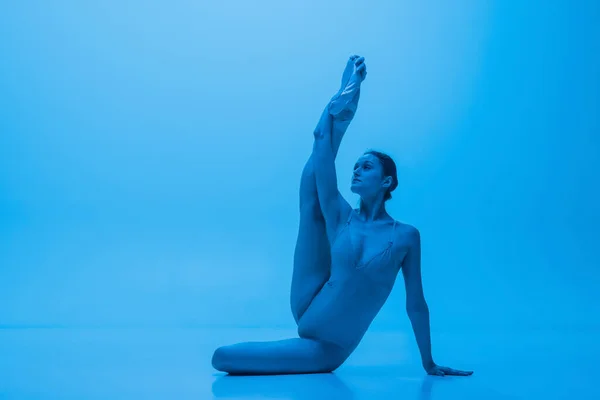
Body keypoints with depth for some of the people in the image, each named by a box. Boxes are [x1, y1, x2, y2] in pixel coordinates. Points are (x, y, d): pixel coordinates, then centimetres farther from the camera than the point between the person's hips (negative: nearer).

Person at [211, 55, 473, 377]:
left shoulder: (406, 237, -10)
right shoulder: (341, 218, -3)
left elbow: (416, 304, -4)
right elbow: (323, 157, -12)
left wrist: (429, 364, 4)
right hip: (307, 307, 3)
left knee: (222, 357, -13)